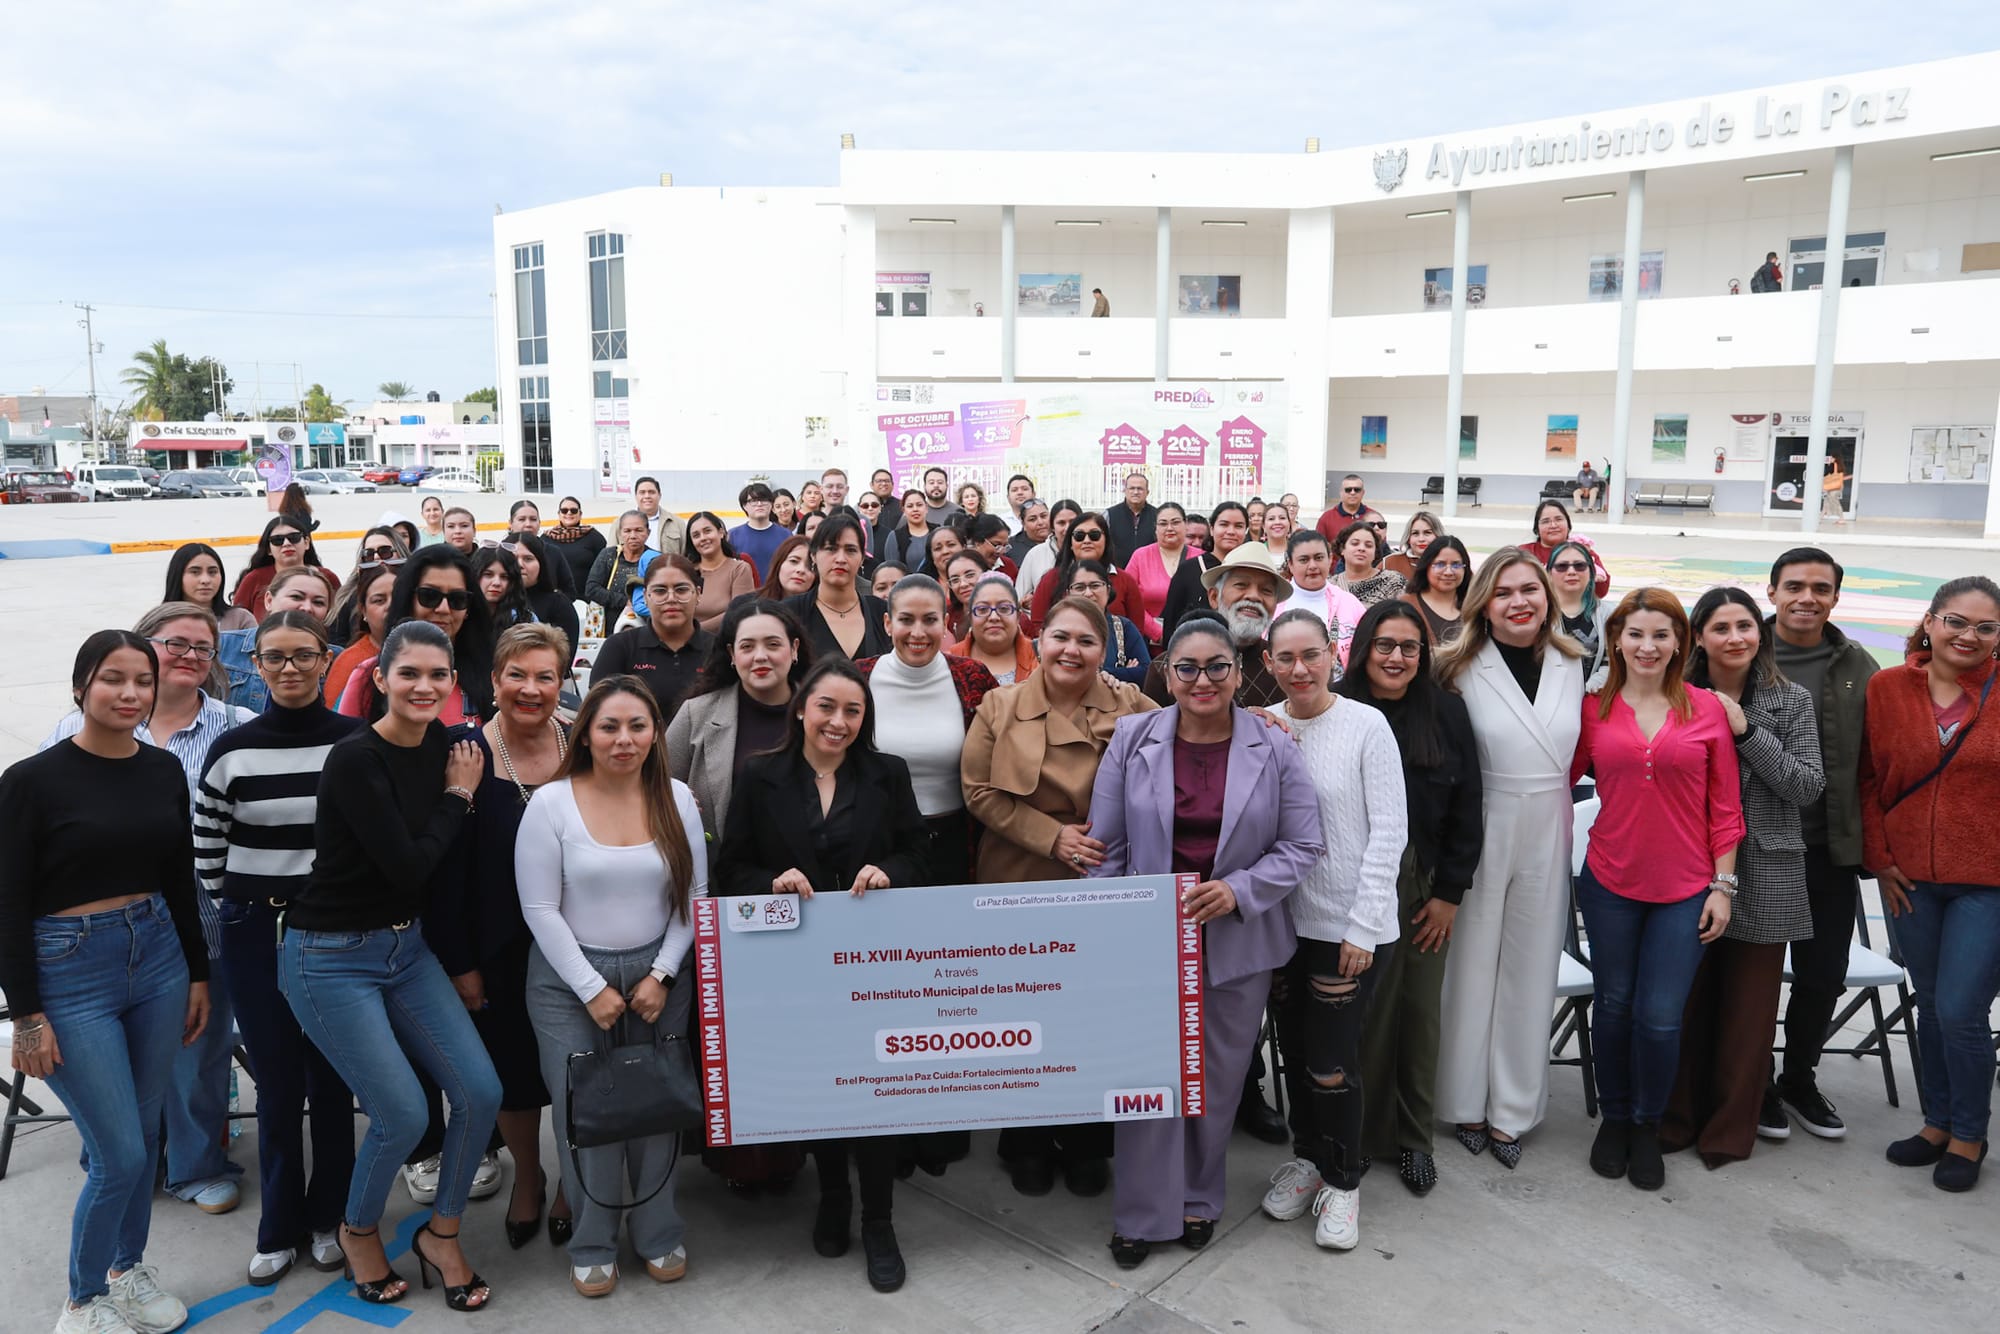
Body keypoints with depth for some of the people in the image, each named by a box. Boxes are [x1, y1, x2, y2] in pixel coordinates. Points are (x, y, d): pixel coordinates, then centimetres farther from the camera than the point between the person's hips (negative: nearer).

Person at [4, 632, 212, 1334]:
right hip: (70, 972, -5)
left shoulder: (165, 770, 3)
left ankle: (129, 1268, 36)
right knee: (119, 1155, -2)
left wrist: (198, 975, 12)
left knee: (144, 1135, 15)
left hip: (158, 959, 5)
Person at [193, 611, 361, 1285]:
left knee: (331, 1080, 9)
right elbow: (205, 845, 7)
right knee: (277, 1085, 8)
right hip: (255, 933, 1)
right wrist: (233, 906, 5)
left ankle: (328, 1218, 27)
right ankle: (280, 1229, 25)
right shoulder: (231, 749, -2)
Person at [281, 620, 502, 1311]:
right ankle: (359, 1229, 26)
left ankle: (441, 1231, 22)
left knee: (480, 1092, -2)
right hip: (330, 959, -6)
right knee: (404, 1115, -6)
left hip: (406, 947, 6)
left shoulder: (442, 745, 0)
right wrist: (456, 796, -12)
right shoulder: (355, 759, -20)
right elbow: (407, 867, -22)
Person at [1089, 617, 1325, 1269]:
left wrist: (1238, 890, -16)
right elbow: (1105, 846, 0)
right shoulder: (1132, 739, -3)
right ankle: (1142, 1212, 21)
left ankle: (1199, 1199, 35)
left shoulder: (1274, 751, -3)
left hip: (1237, 941, 1)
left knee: (1219, 1076, 14)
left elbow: (1304, 845, -2)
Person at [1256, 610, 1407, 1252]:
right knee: (1294, 1050, 16)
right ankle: (1307, 1155, 38)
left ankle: (1341, 1180, 23)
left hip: (1347, 927, -4)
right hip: (1280, 922, 4)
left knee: (1331, 1062, 0)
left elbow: (1389, 831, -10)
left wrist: (1362, 929, -12)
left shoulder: (1366, 725, -9)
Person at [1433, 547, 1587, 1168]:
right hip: (1480, 832, -3)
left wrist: (1559, 808, 11)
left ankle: (1512, 1109, 24)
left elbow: (1577, 749, 15)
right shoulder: (1462, 668, -9)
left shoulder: (1572, 664, 4)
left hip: (1547, 837, 4)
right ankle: (1466, 1100, 23)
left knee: (1530, 971, 10)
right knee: (1472, 965, 7)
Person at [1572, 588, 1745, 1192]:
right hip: (1610, 882, 1)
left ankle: (1648, 1126, 24)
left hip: (1684, 889, -1)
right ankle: (1615, 1117, 32)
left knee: (1660, 1017, -1)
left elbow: (1725, 805, 1)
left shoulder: (1707, 708, -1)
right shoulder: (1593, 709, 0)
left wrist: (1723, 884, -1)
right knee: (1614, 1005, 11)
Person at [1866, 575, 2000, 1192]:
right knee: (1931, 1003, 14)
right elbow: (1869, 779, 5)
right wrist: (1879, 859, 2)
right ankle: (1937, 1123, 31)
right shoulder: (1887, 688, -1)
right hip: (1912, 878, 2)